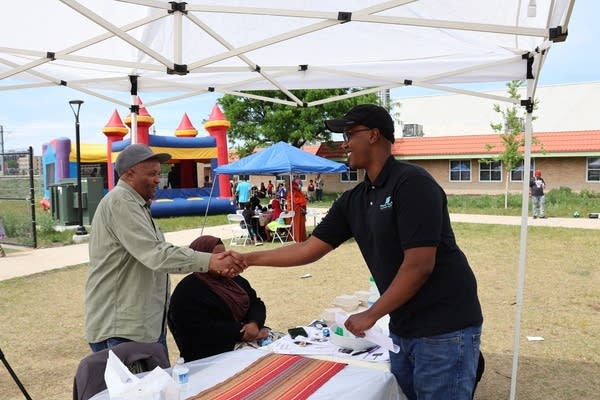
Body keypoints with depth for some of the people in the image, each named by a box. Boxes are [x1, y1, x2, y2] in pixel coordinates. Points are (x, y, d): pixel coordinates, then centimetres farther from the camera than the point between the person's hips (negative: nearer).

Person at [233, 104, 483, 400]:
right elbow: (310, 249, 8)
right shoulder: (353, 201, 4)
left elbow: (419, 266, -22)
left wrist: (371, 315, -13)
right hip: (402, 328, 7)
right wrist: (248, 259, 8)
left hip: (444, 329, -7)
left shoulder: (411, 183, -18)